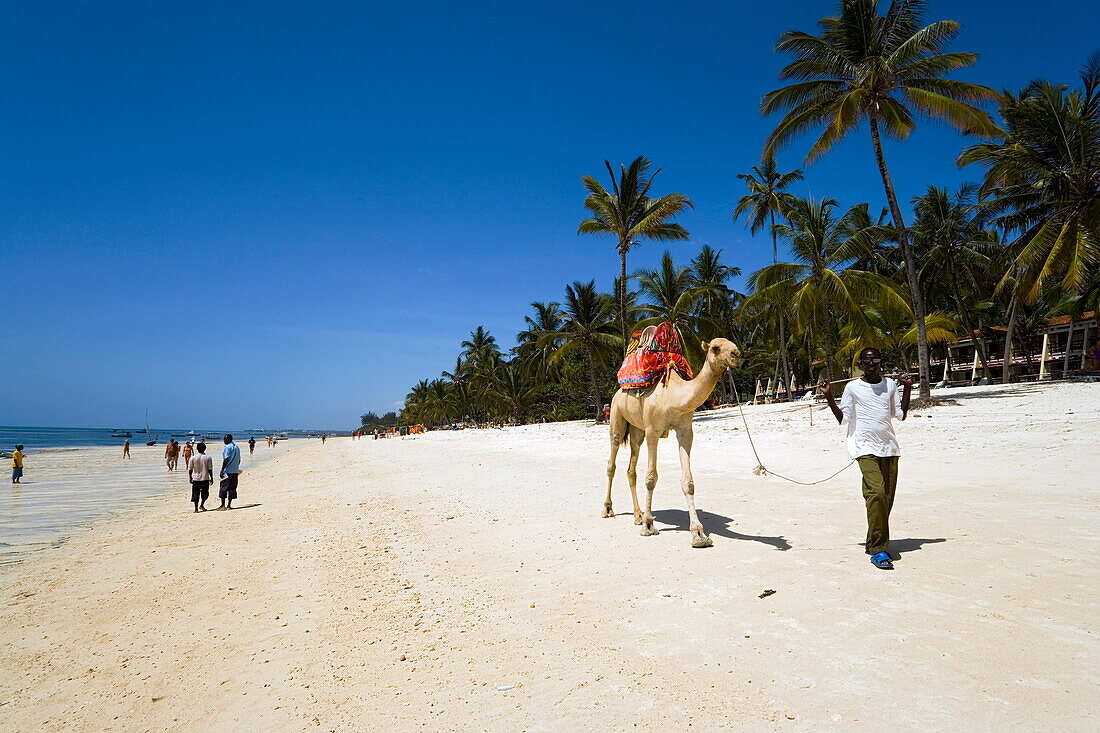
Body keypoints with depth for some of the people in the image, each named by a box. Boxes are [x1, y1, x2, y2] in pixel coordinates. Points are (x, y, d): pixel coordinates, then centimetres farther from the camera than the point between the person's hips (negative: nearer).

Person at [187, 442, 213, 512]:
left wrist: (190, 478, 12)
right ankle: (201, 505, 4)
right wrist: (211, 478, 3)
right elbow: (210, 469, -5)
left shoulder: (192, 458, -1)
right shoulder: (208, 457, -5)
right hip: (205, 478, -1)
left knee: (196, 494, 6)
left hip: (196, 478, 1)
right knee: (205, 493, 15)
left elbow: (190, 469, 1)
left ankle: (196, 508, 4)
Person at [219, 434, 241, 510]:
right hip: (235, 471, 7)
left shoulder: (227, 447, -11)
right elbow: (239, 460, 17)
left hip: (227, 471, -7)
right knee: (232, 488, 7)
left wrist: (222, 470, -16)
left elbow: (226, 460, -18)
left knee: (223, 487, 0)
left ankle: (223, 505, -1)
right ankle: (229, 505, 8)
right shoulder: (237, 447, 13)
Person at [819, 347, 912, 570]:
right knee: (876, 493, -19)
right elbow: (843, 418, 4)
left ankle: (873, 543, 18)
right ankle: (878, 550, -16)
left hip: (889, 447, 5)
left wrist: (907, 388, 12)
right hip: (865, 447, -5)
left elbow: (900, 414, 17)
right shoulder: (853, 387, 3)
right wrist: (829, 396, -6)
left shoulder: (890, 384, 13)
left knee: (887, 497, 3)